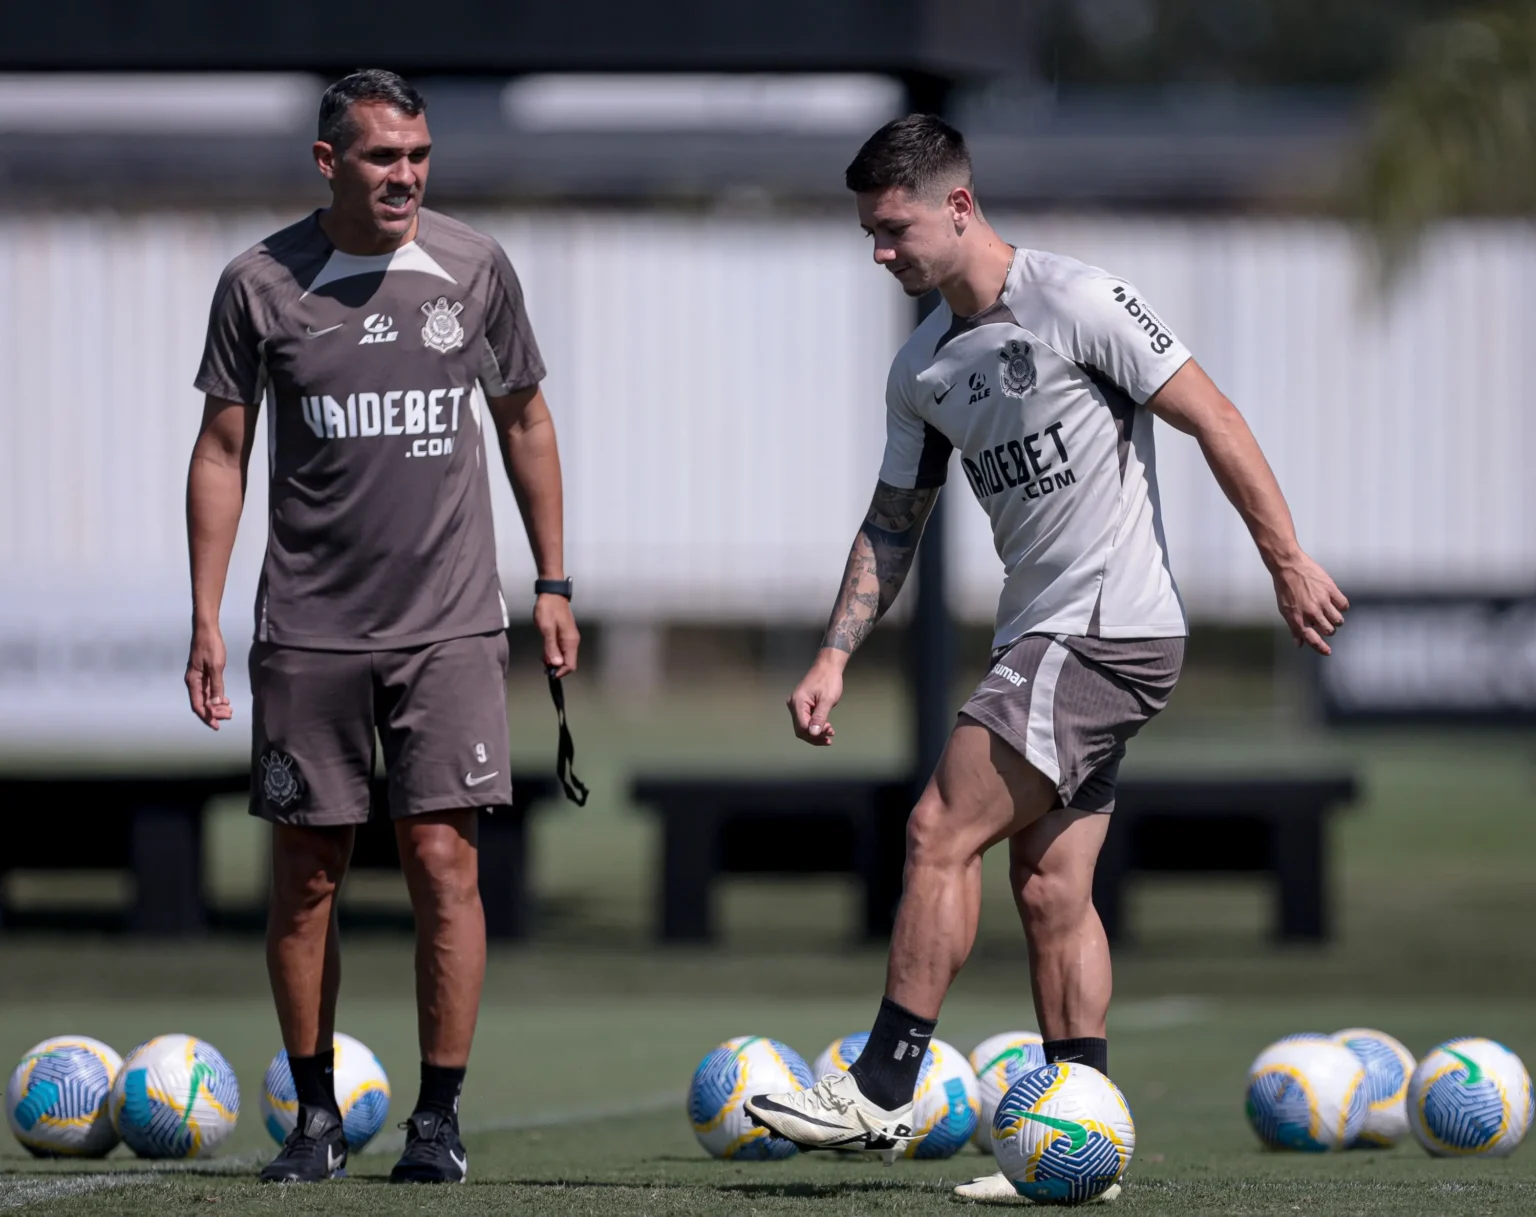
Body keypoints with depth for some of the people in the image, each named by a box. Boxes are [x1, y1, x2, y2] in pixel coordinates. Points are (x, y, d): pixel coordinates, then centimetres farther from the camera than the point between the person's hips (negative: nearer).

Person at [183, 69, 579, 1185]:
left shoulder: (476, 271, 2)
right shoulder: (262, 284, -1)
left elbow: (524, 421, 14)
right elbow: (223, 450, 4)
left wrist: (553, 583, 12)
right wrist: (206, 618, 0)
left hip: (450, 622, 0)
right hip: (308, 625, 0)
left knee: (444, 858, -8)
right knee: (307, 870, 3)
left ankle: (439, 1118, 0)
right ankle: (317, 1114, 15)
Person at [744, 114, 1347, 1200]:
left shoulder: (1076, 304, -11)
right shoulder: (922, 368, 12)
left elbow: (1214, 420, -10)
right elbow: (893, 524, 20)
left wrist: (1289, 562, -13)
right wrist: (836, 657, 11)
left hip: (1112, 629, -9)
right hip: (1041, 640, 9)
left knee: (941, 833, -12)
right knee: (1050, 889, 6)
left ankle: (880, 1094, -9)